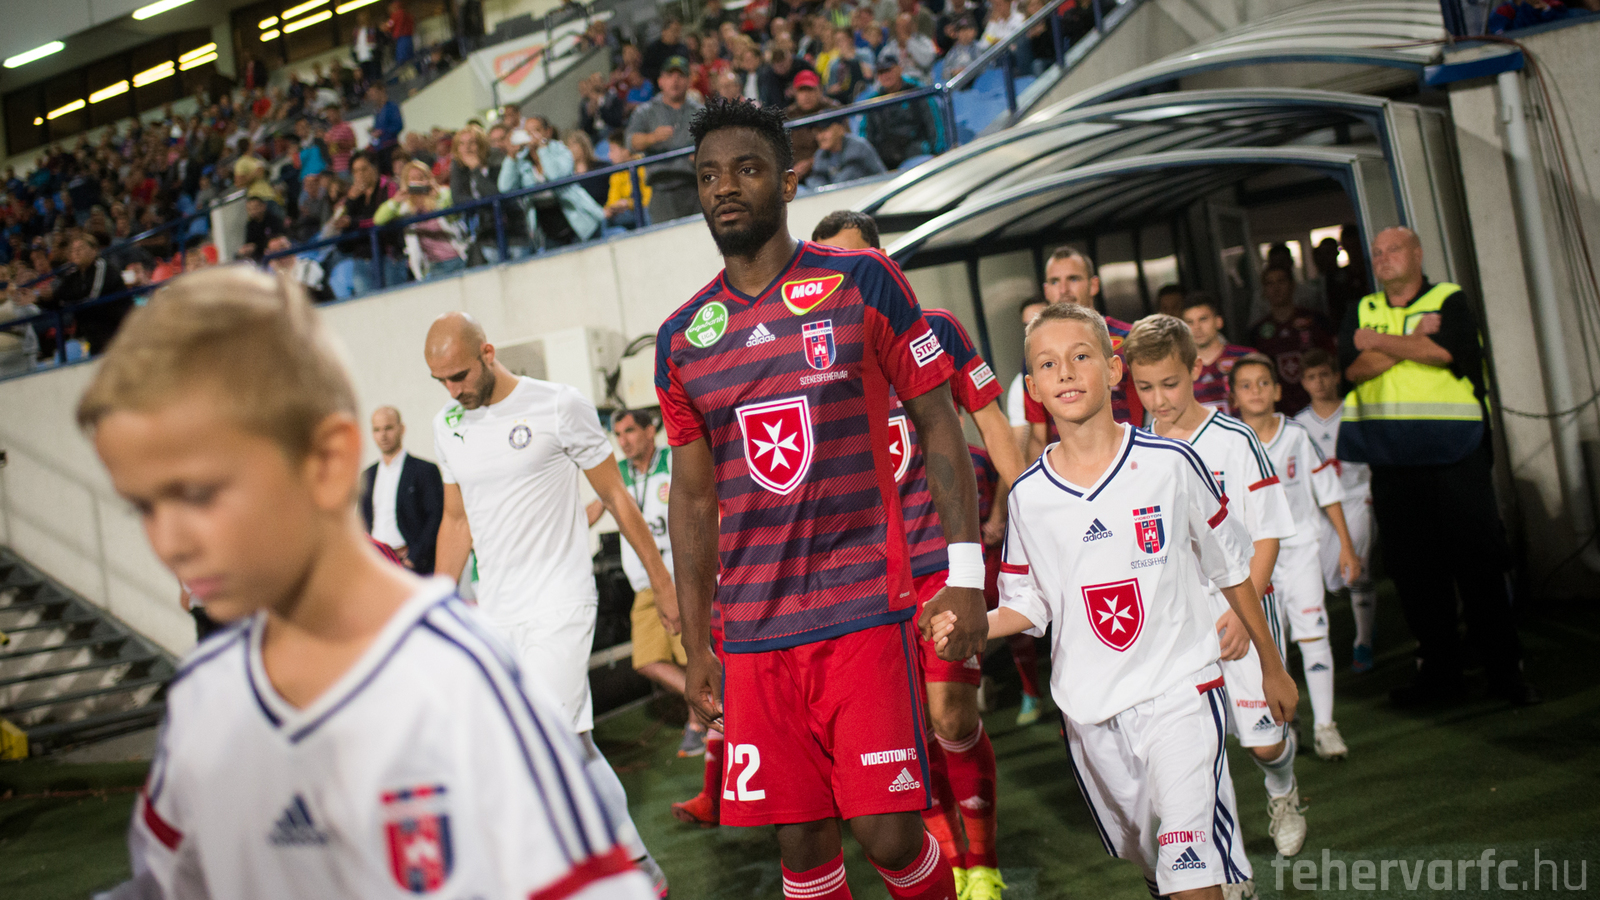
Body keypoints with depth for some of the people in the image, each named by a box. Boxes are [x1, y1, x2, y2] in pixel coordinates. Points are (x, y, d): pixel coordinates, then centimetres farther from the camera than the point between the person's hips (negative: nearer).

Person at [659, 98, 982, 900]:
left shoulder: (860, 282, 0)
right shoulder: (680, 338, 9)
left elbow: (937, 424, 1)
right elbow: (693, 495, 14)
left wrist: (965, 572, -6)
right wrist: (696, 646, 13)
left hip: (865, 605, -3)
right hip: (756, 631, 3)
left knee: (887, 831, -6)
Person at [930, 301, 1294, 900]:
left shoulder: (1169, 463, -6)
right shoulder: (1027, 496, -1)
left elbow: (1231, 567, 5)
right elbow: (1029, 604, 7)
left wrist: (1271, 666, 12)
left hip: (1179, 691, -3)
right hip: (1090, 711, 3)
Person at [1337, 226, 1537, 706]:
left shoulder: (1450, 301, 3)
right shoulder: (1362, 312, 14)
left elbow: (1443, 350, -17)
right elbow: (1354, 368, -3)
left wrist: (1378, 341, -7)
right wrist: (1413, 339, -11)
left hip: (1453, 454, -4)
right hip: (1391, 459, 4)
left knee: (1477, 560, -3)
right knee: (1412, 568, 6)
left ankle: (1505, 670, 5)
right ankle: (1438, 671, 16)